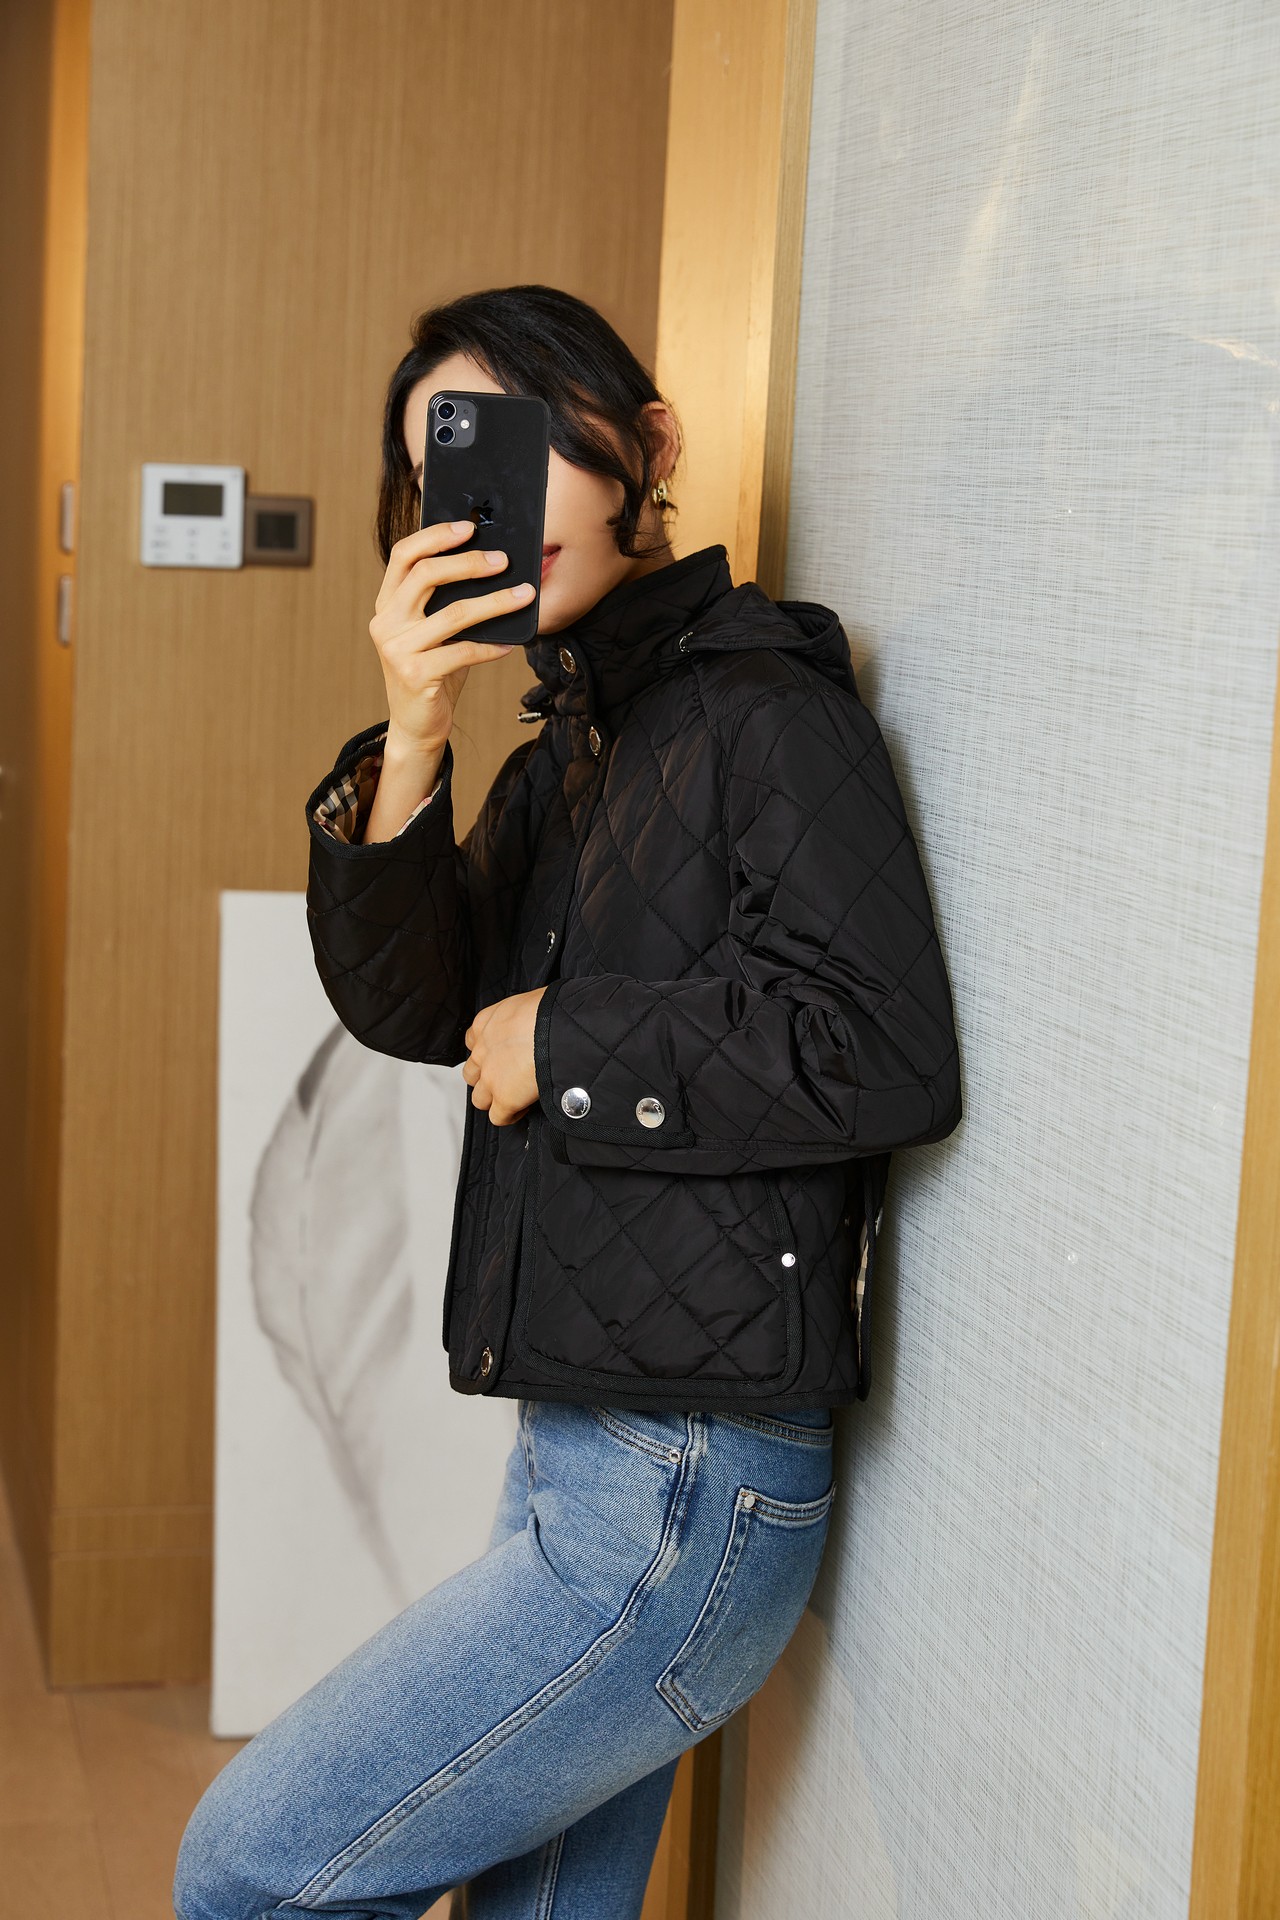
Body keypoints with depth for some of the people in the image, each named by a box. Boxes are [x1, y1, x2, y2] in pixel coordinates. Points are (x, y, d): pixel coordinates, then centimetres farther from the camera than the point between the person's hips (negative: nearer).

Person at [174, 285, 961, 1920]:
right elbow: (409, 1007, 1)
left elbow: (883, 1052, -21)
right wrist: (409, 746, -14)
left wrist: (567, 1046, -12)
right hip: (587, 1469, 8)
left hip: (681, 1497, -8)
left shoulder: (770, 716, -11)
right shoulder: (564, 750, 14)